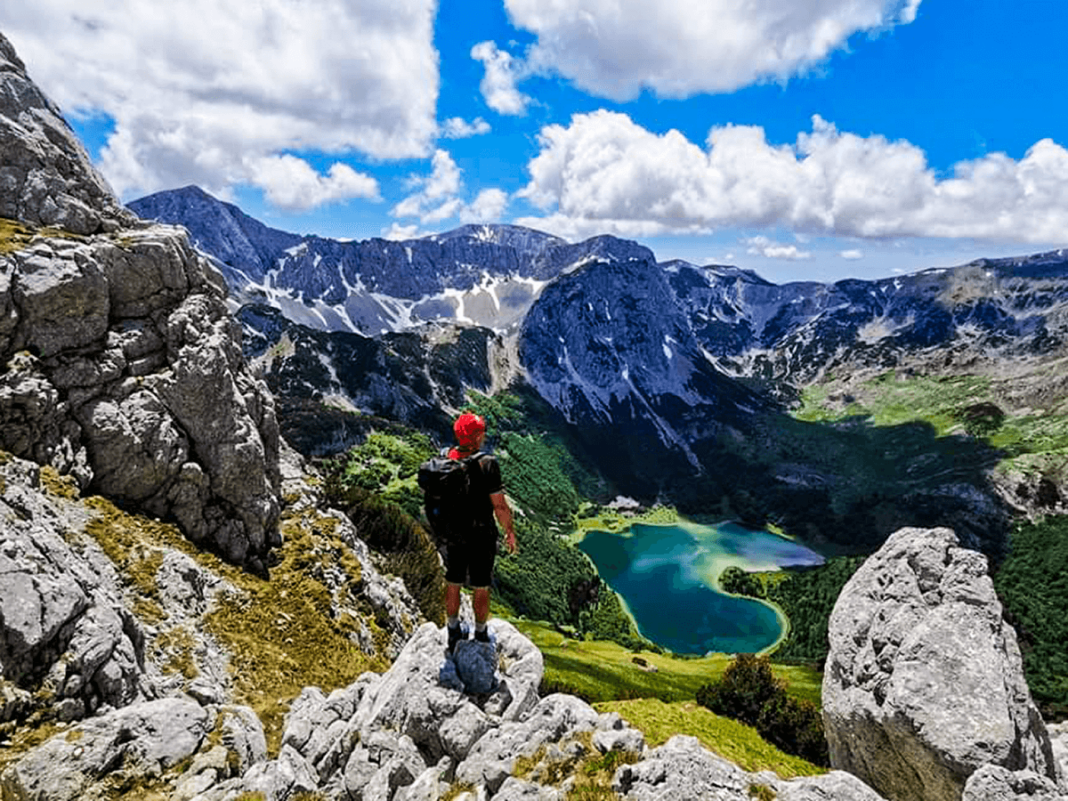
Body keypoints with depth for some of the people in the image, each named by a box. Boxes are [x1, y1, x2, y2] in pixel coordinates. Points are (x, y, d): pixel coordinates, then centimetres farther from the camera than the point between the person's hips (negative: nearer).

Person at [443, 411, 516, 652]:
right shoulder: (487, 464, -24)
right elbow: (500, 506, -20)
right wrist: (510, 531, -4)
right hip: (481, 536, -4)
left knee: (452, 584, 20)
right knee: (481, 589, 14)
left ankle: (453, 633, 37)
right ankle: (480, 636, 31)